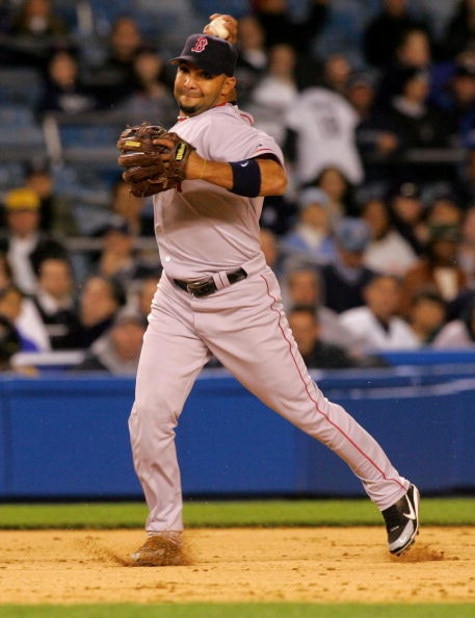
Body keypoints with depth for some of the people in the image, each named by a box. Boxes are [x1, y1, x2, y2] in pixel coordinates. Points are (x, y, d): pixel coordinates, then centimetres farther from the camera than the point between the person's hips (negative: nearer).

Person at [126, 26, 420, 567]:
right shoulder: (180, 129, 12)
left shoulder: (223, 127, -17)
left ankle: (393, 494, 16)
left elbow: (273, 178, -36)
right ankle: (165, 535, 7)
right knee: (148, 417, -6)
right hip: (176, 301, 7)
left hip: (242, 299, -7)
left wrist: (199, 168, -45)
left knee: (306, 408, 1)